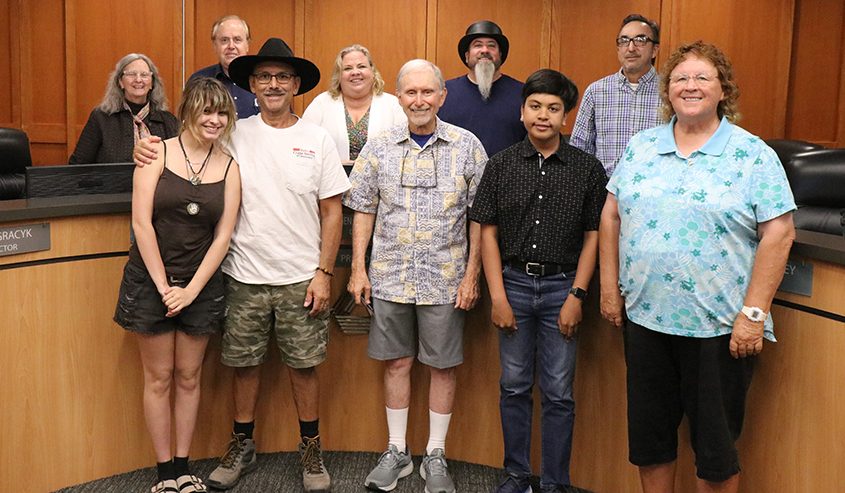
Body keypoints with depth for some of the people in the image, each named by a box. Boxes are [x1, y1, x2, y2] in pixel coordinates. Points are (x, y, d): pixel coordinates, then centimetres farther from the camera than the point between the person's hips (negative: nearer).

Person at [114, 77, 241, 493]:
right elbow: (141, 223, -10)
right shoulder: (157, 154, -5)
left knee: (188, 378, 11)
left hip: (201, 284, 2)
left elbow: (223, 235, -2)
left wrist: (191, 288, -9)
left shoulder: (228, 166, 1)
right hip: (150, 281, -2)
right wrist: (163, 285, -11)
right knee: (159, 379, 7)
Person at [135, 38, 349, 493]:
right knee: (244, 363, 11)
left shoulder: (317, 140, 0)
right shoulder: (233, 136, 0)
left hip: (300, 278, -1)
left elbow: (332, 211, 0)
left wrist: (324, 273, -5)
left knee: (303, 364, 9)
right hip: (245, 275, 1)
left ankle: (311, 450, 26)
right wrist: (148, 155, -14)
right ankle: (242, 446, 30)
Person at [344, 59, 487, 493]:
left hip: (445, 279, -1)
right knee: (396, 363, 11)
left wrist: (472, 274, -5)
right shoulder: (379, 147, 3)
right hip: (389, 277, 2)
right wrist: (358, 270, 2)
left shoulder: (467, 146, -2)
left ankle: (435, 456, 23)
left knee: (443, 366, 7)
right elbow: (363, 211, 7)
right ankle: (396, 452, 26)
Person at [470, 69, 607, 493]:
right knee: (514, 387, 11)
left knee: (558, 392, 6)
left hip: (562, 286, -1)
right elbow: (488, 232, 2)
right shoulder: (501, 165, 2)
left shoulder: (588, 169, 0)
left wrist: (576, 296, -6)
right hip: (513, 282, 1)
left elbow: (593, 235, 1)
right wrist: (498, 296, -4)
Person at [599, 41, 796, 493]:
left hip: (718, 325, -3)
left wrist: (754, 313, -14)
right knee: (648, 436, 15)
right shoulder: (641, 147, 7)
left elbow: (778, 233, -9)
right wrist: (609, 286, 5)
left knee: (715, 447, 9)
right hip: (644, 316, 4)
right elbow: (611, 215, 10)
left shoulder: (753, 155, -5)